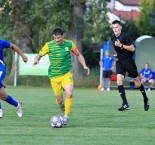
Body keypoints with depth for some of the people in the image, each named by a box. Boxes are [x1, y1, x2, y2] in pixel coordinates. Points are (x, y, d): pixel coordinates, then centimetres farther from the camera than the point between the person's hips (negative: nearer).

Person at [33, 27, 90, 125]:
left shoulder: (69, 44, -2)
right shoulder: (49, 45, -6)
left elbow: (78, 55, 12)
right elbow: (40, 55, 2)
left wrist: (84, 65, -2)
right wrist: (36, 60, -21)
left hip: (67, 74, 0)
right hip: (54, 76, 0)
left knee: (69, 93, -24)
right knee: (59, 99, 3)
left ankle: (66, 117, -13)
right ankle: (62, 105, 40)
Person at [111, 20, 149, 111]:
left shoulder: (125, 36, -13)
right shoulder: (113, 38, 10)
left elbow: (132, 48, -19)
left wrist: (121, 45, -24)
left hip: (129, 61, -6)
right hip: (120, 62, 6)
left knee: (137, 82, 7)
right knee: (119, 81, -13)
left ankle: (146, 100, 28)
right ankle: (125, 104, -16)